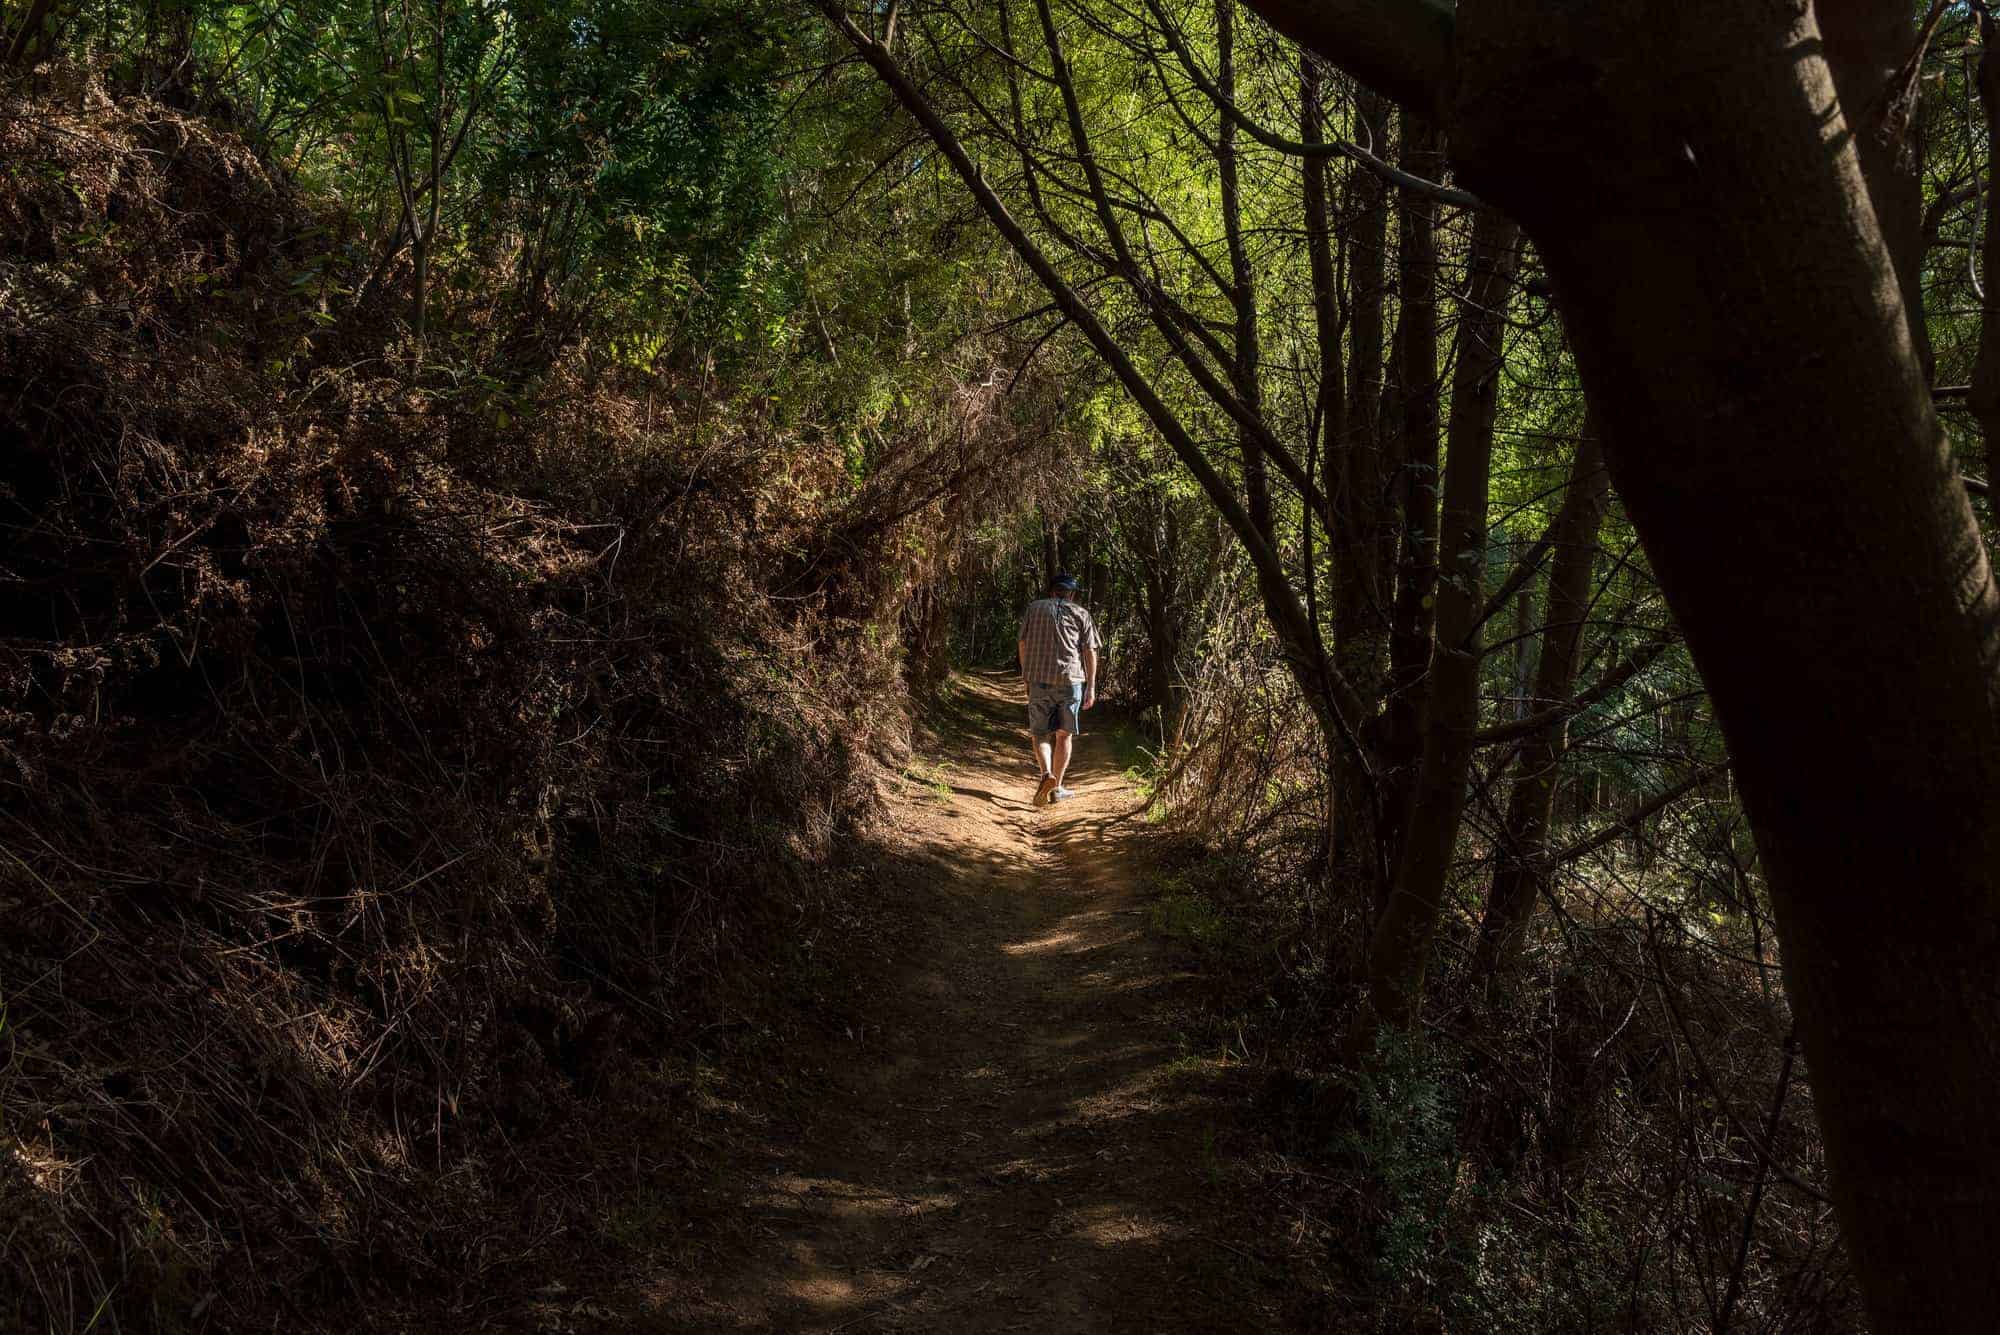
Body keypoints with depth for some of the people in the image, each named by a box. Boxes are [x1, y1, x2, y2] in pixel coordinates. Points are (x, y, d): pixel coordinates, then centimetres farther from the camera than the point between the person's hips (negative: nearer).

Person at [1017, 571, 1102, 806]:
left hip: (1039, 679, 0)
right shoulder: (1080, 613, 9)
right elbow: (1090, 651, 2)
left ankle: (1046, 774, -18)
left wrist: (1025, 673, 25)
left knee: (1040, 734, 7)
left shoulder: (1034, 608, 10)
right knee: (1063, 735, 10)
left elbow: (1022, 643, 11)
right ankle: (1057, 788, 12)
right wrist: (1091, 686, 3)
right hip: (1071, 680, 0)